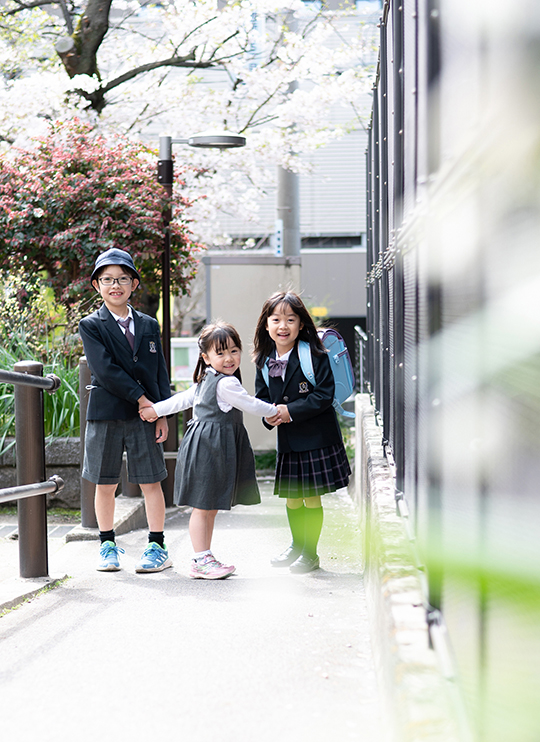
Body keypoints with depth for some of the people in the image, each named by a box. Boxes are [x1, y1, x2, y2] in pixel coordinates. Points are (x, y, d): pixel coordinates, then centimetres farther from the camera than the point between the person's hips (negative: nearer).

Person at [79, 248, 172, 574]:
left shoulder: (149, 325, 11)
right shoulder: (91, 326, 0)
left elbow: (160, 373, 10)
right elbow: (105, 369, -11)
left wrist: (163, 414, 1)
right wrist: (141, 398, -14)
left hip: (145, 414, 2)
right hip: (106, 414, -1)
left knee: (151, 482, 1)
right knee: (105, 484, 5)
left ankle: (158, 547, 10)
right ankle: (108, 545, 20)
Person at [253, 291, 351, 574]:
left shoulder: (314, 356, -12)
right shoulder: (264, 361, 4)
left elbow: (324, 395, -16)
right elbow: (261, 397, 12)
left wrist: (291, 411, -20)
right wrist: (269, 415, -9)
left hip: (316, 438, -5)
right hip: (287, 441, 5)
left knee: (311, 497, 0)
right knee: (292, 498, 15)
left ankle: (310, 554, 14)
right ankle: (297, 545, 35)